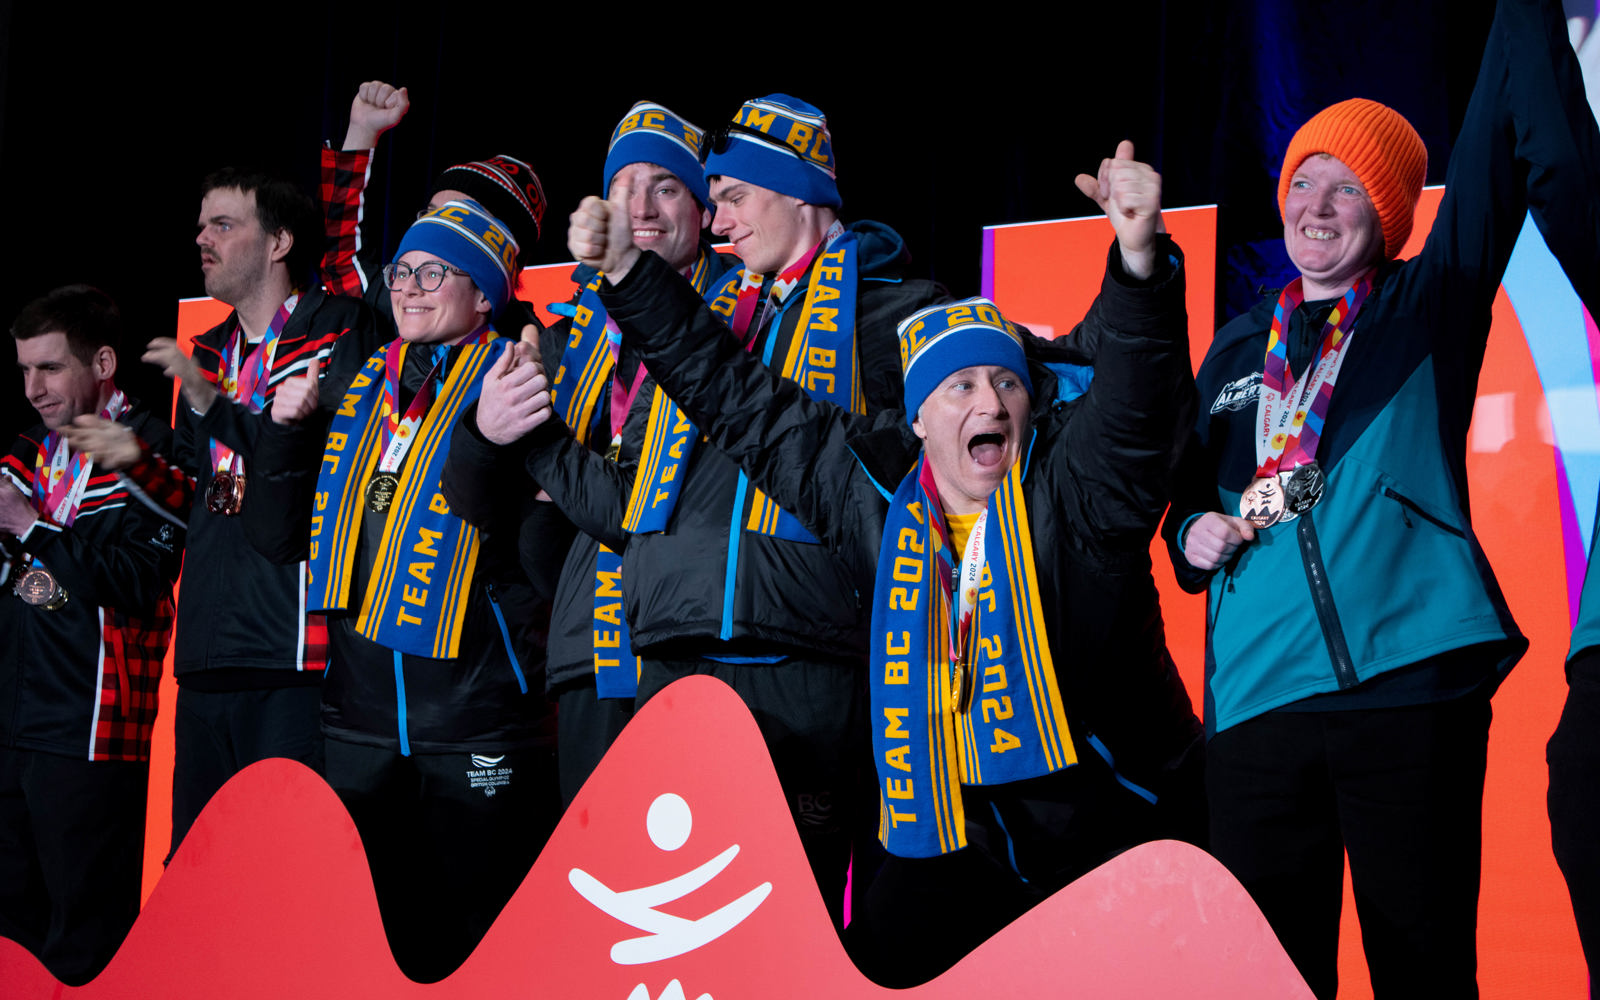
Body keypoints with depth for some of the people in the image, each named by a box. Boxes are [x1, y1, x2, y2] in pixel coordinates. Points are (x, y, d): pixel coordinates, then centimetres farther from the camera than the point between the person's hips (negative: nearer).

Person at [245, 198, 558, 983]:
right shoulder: (358, 393, 15)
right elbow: (284, 540, 16)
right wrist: (287, 433, 4)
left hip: (475, 719, -6)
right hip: (361, 715, 6)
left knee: (473, 947, 0)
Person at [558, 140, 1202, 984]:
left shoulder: (1074, 481, -5)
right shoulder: (874, 489, 5)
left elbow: (1138, 390, -24)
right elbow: (741, 403, 11)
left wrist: (1139, 258, -44)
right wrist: (629, 275, 12)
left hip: (1105, 832, -3)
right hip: (946, 838, 3)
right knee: (880, 978, -2)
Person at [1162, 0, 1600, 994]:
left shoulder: (1428, 309, 10)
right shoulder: (1236, 351, 21)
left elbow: (1508, 155, 0)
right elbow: (1189, 489, 31)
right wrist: (1193, 530, 9)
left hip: (1408, 677, -3)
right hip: (1258, 690, 3)